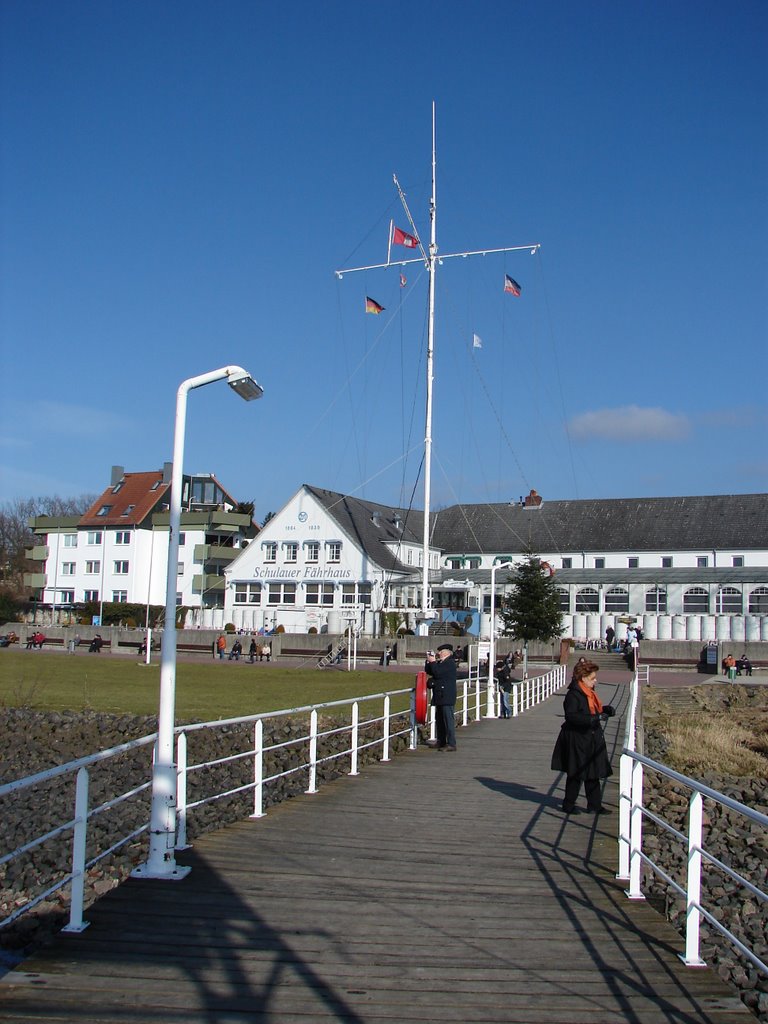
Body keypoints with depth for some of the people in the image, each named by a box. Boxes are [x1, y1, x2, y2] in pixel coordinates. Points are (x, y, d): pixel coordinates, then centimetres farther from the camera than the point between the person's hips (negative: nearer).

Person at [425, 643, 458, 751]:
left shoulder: (450, 663, -11)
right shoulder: (440, 663, 19)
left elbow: (437, 673, -21)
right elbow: (429, 672, 21)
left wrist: (432, 662, -9)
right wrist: (429, 661, 8)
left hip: (446, 697, -10)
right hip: (440, 697, 10)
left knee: (448, 720, -9)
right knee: (439, 720, 14)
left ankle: (451, 744, -9)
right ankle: (441, 742, 22)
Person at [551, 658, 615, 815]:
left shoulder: (589, 693, 11)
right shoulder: (573, 694, -18)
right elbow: (571, 716, -27)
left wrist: (606, 710, 2)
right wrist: (594, 718, -32)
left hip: (592, 739, 9)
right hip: (577, 739, -9)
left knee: (593, 774, 12)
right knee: (576, 774, 2)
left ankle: (594, 805, 21)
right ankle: (568, 805, 16)